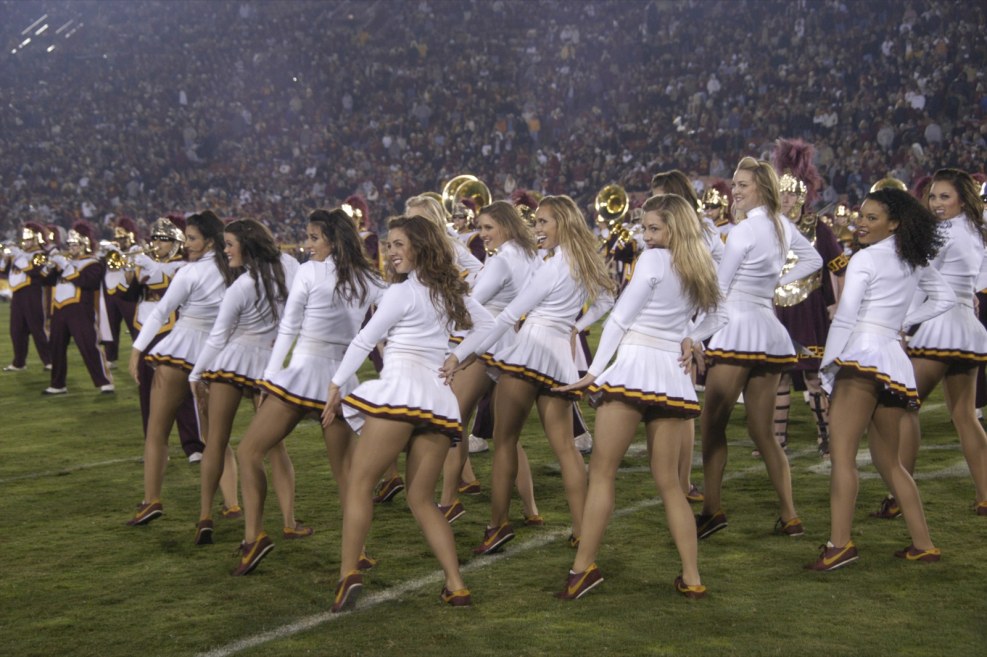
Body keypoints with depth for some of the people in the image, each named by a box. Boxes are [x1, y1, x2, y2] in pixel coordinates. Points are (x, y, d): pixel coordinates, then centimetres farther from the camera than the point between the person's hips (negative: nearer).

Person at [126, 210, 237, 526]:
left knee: (156, 430, 6)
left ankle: (151, 500, 5)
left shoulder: (191, 273, -10)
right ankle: (232, 503, 6)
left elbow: (161, 312, -9)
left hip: (180, 352, -6)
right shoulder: (231, 272, 5)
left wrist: (137, 350, -6)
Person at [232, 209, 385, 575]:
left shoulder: (310, 272, -4)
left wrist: (268, 378, 3)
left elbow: (288, 329, -2)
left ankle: (254, 534, -7)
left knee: (249, 452, 5)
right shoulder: (368, 278, 9)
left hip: (303, 373, -5)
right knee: (344, 469, 11)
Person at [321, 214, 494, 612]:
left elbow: (364, 341, 1)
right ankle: (456, 586, 2)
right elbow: (486, 325, 33)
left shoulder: (402, 292, 0)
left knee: (359, 483, -2)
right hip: (440, 398, 7)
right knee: (422, 499, 11)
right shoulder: (451, 291, 20)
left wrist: (336, 385, 7)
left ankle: (348, 575, -13)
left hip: (401, 389, -7)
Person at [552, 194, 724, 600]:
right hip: (673, 376, 7)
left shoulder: (653, 259, -3)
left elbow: (620, 317, -6)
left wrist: (594, 371, -6)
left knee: (602, 472, -2)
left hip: (635, 365, -6)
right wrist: (691, 338, 16)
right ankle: (691, 578, 7)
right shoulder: (700, 271, 17)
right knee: (668, 481, 10)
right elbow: (718, 319, 31)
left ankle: (584, 566, -4)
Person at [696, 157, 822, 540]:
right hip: (771, 331, 8)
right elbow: (813, 259, 30)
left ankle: (711, 511, -7)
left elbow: (720, 287, -8)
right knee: (762, 431, 11)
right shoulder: (783, 226, 13)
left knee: (712, 423, -3)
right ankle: (790, 517, 9)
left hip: (739, 327, -8)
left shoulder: (744, 230, -10)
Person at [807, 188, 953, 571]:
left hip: (863, 356, -8)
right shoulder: (915, 261, 17)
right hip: (898, 363, 8)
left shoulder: (865, 259, -4)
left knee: (842, 454, -13)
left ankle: (839, 544, -22)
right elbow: (945, 298, 32)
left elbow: (844, 318, -10)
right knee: (890, 462, 17)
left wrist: (827, 369, -5)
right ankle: (923, 544, 18)